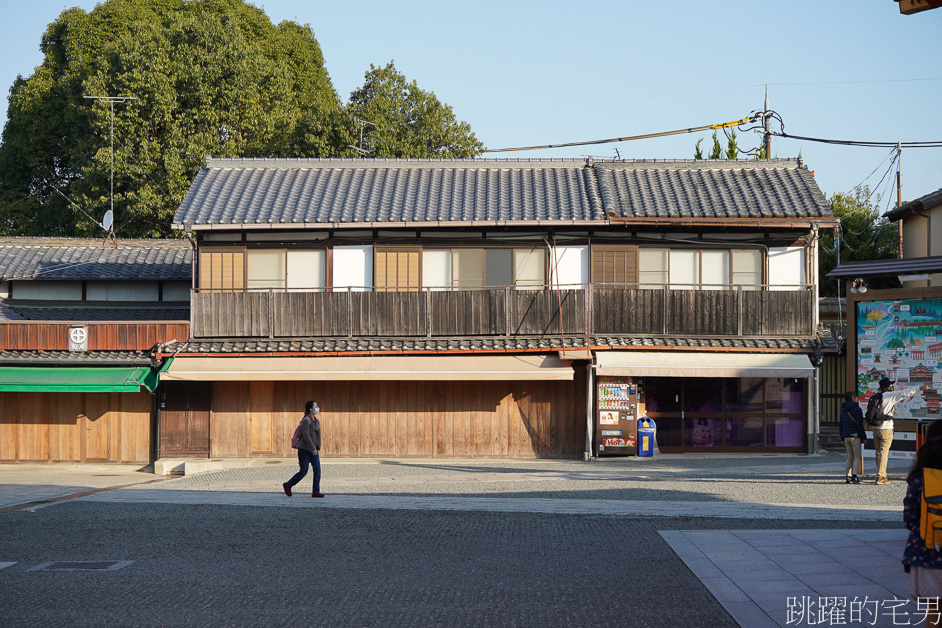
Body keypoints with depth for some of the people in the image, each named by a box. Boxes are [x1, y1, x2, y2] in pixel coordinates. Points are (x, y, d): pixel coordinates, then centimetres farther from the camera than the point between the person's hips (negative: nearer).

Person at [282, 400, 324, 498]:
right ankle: (287, 485, 17)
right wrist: (313, 449, -24)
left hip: (313, 449, 7)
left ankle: (316, 492, -4)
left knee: (317, 470, -5)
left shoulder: (317, 421, 11)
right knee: (303, 472, -3)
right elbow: (306, 435, -21)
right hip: (304, 449, -7)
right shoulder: (306, 420, -15)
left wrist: (318, 449, 15)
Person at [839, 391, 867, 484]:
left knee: (850, 457, 11)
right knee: (857, 456, 0)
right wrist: (864, 437, -7)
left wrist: (843, 438, 20)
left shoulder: (843, 410, 12)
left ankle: (847, 476, 3)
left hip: (846, 436, 6)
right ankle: (854, 475, -12)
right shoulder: (857, 409, -9)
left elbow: (841, 425, 15)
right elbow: (860, 425, -13)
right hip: (855, 436, -6)